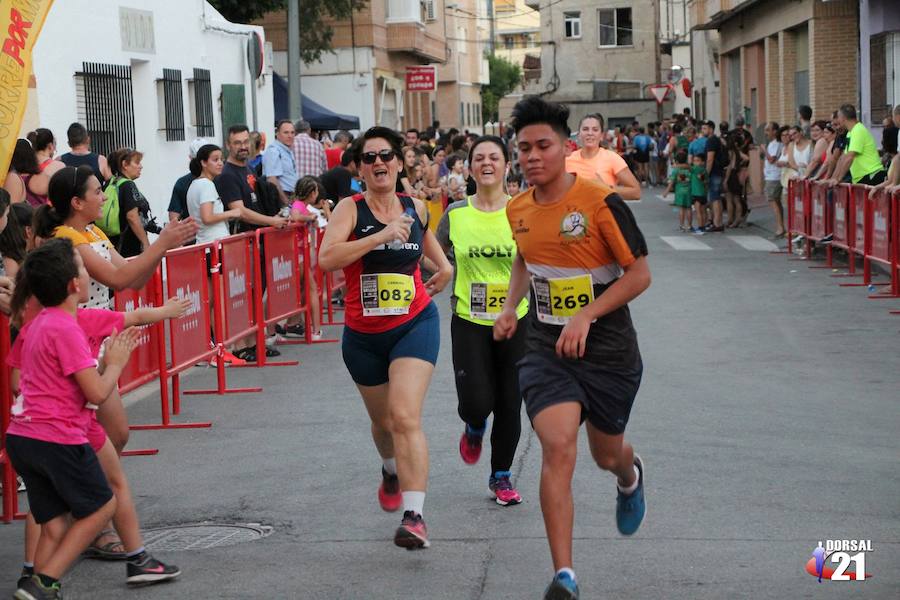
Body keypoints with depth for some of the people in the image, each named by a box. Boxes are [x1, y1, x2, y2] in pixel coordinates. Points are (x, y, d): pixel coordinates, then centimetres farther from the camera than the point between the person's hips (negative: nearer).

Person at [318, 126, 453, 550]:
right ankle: (392, 470, 55)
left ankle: (414, 515, -23)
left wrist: (444, 265, 14)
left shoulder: (416, 208, 2)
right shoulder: (350, 209, -9)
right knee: (383, 420, 20)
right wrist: (381, 235, -29)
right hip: (363, 333, 1)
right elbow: (326, 259, -27)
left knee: (405, 417, -19)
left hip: (414, 324, -1)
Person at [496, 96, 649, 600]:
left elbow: (640, 275, -13)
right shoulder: (517, 210, 1)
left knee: (607, 454, 15)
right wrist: (511, 306, 7)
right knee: (558, 448, -17)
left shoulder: (602, 203, -16)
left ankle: (630, 474, 57)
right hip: (546, 347, 2)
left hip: (608, 350, -2)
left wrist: (586, 315, -22)